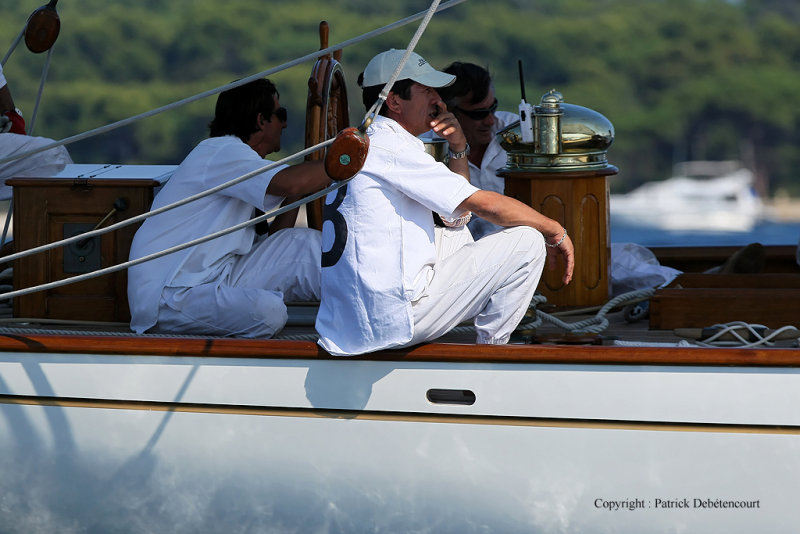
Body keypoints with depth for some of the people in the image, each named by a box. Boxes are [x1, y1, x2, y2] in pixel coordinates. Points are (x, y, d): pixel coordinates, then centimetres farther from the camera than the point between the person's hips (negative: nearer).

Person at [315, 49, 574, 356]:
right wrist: (557, 232, 1)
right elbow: (484, 204, -11)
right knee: (527, 241, -7)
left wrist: (458, 147, 10)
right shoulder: (389, 147, -11)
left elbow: (460, 207, 24)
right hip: (394, 320, -10)